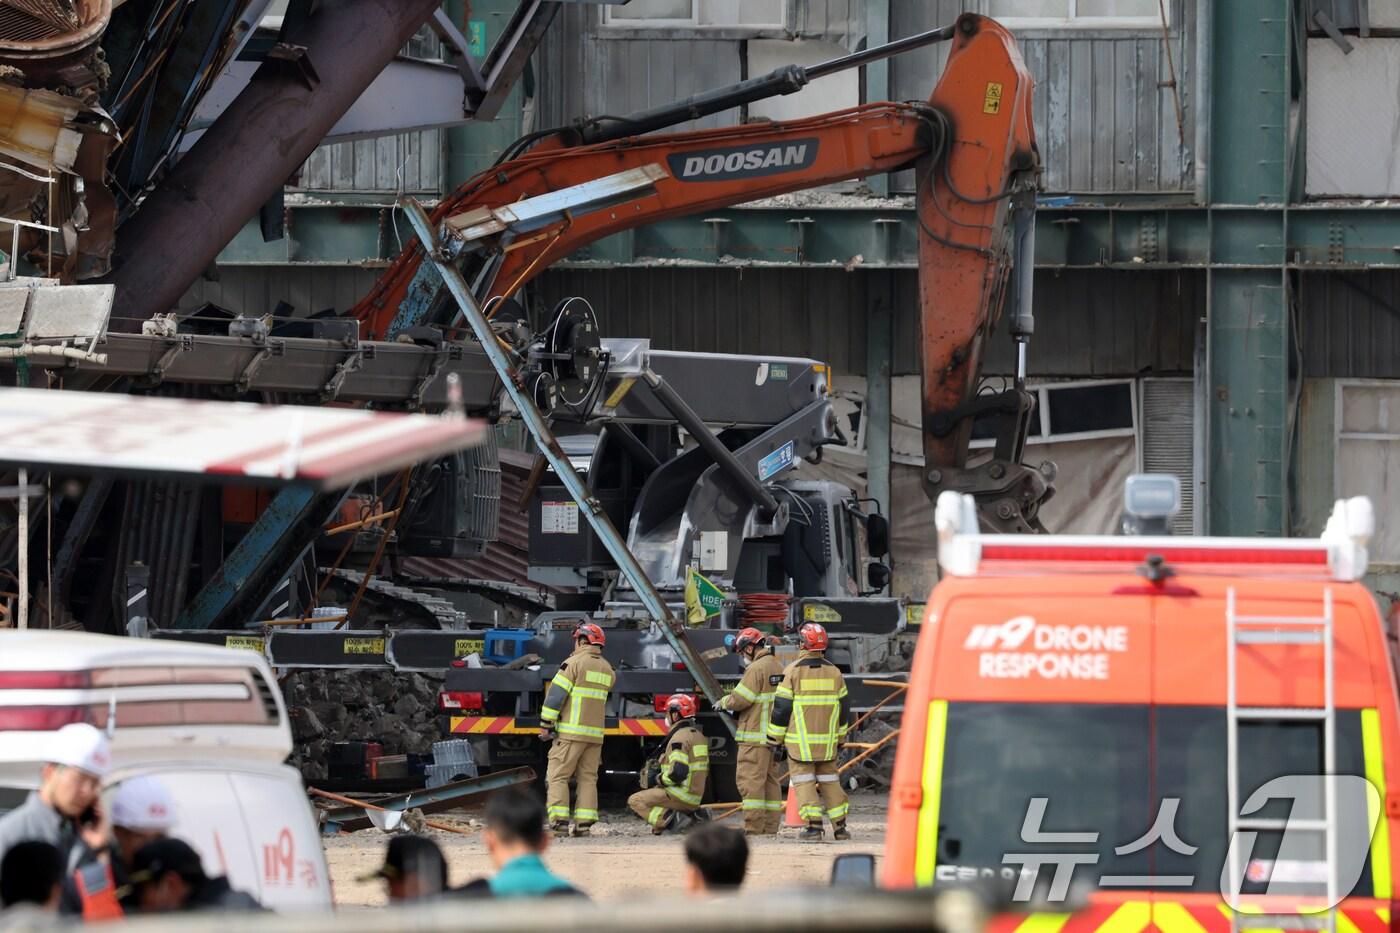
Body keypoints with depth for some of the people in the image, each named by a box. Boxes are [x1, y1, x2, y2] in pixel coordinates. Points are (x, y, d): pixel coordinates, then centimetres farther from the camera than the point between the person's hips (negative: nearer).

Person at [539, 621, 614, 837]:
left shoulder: (574, 663, -8)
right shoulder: (607, 670, 13)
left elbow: (556, 695, -11)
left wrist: (546, 724, -7)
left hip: (571, 731, -6)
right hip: (595, 733, 6)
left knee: (557, 776, -4)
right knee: (588, 778, 9)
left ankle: (559, 821, -13)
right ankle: (584, 823, 3)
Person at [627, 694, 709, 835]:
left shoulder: (679, 737, -16)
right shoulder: (699, 736, 15)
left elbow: (678, 772, -26)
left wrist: (658, 779, -8)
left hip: (680, 795, -9)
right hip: (696, 799, 9)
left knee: (634, 801, -2)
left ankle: (666, 820, -22)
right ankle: (692, 814, 9)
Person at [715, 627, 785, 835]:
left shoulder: (757, 669, -13)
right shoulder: (779, 667, 15)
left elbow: (740, 699, -15)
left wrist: (724, 702, 6)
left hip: (755, 735, -9)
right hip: (774, 734, 9)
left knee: (751, 780, -8)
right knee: (771, 780, 11)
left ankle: (753, 826, -12)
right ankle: (771, 824, 11)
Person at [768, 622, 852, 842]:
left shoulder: (793, 671, -9)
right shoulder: (833, 672, 5)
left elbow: (781, 707, -8)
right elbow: (844, 707, 12)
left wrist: (775, 738, 1)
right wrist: (841, 739, 22)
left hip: (800, 740, -4)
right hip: (827, 740, 4)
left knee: (804, 781, -2)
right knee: (829, 780, 12)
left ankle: (814, 826, -12)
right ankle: (840, 826, 11)